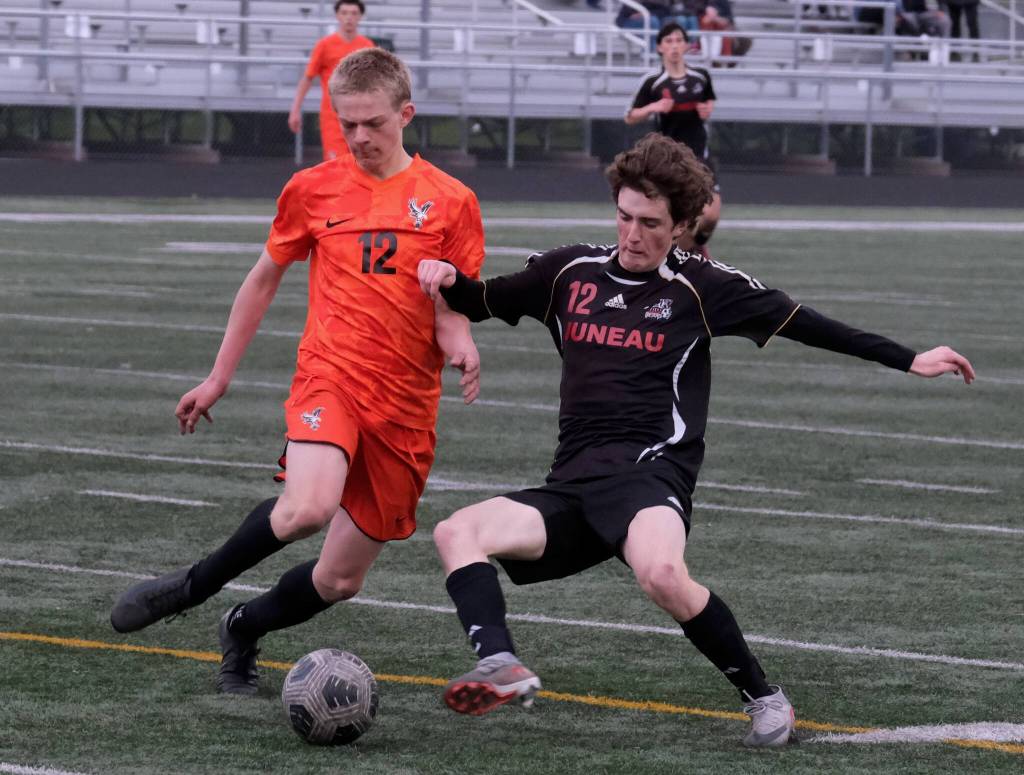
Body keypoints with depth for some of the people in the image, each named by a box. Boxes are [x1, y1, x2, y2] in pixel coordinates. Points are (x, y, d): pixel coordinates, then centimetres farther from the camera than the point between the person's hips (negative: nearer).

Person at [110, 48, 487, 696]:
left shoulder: (450, 202, 3)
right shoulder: (314, 189, 6)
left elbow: (452, 310, 4)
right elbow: (265, 279, 17)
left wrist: (460, 347, -20)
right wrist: (220, 377, 19)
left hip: (405, 408, 2)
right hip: (331, 375, -2)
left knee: (341, 580, 6)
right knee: (307, 508, -33)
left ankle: (245, 629, 35)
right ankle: (194, 585, -9)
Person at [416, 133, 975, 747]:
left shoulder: (699, 287, 3)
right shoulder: (572, 271, 15)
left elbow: (802, 323, 6)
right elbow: (481, 303, 28)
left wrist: (910, 360, 3)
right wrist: (447, 278, 5)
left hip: (648, 471, -5)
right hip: (571, 483, 5)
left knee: (661, 573, -36)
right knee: (458, 533, -17)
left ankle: (765, 699, -18)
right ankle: (502, 668, -36)